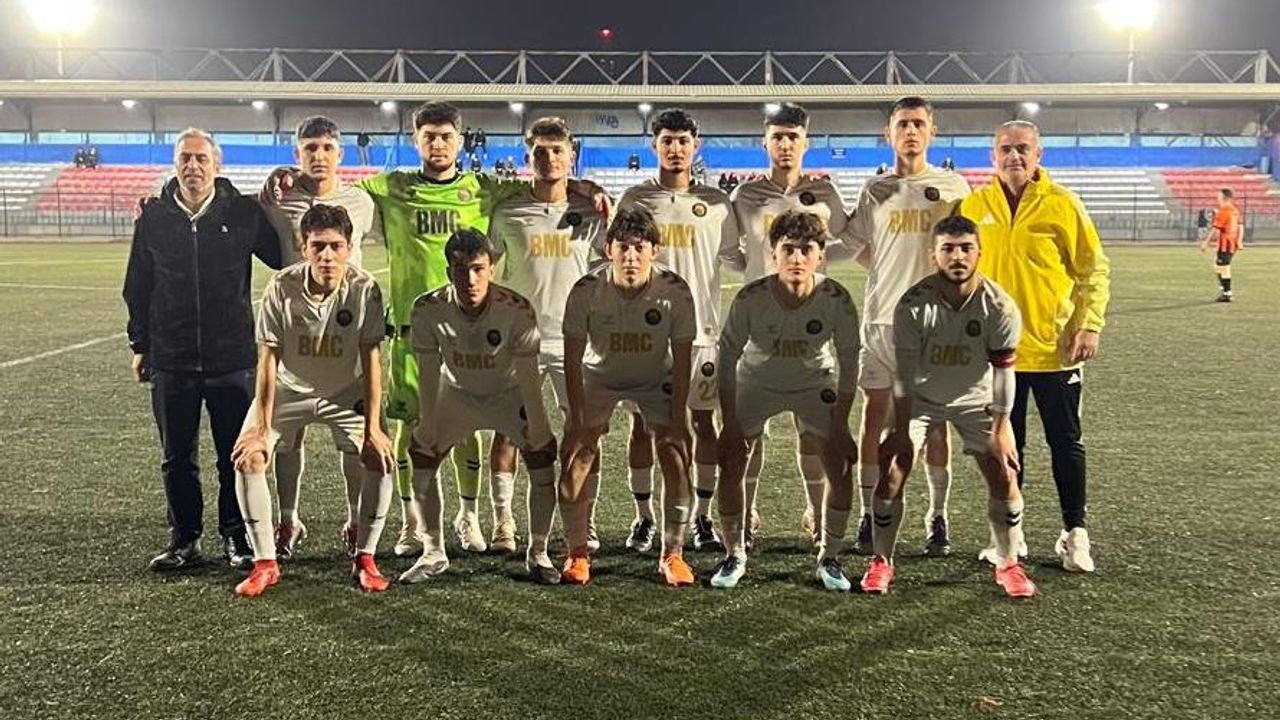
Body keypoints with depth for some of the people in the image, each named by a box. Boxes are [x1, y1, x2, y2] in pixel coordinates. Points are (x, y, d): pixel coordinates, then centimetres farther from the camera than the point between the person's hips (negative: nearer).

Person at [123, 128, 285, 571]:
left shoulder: (243, 213, -1)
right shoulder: (153, 217, 4)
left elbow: (284, 258, 12)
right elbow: (137, 286, 11)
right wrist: (140, 345, 11)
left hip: (232, 359, -1)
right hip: (171, 359, 2)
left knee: (237, 455, 6)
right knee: (178, 458, 10)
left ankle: (236, 537, 20)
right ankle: (184, 539, 23)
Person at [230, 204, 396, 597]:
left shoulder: (365, 289, -24)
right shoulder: (281, 288, -24)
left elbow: (371, 360, -20)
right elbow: (268, 359, -19)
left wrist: (373, 428, -23)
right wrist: (262, 429, -20)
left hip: (347, 394, 0)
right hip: (289, 389, 1)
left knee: (380, 459, -18)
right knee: (247, 457, -15)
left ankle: (364, 560, 1)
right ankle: (265, 563, -1)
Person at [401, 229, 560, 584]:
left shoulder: (517, 310, -30)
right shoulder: (428, 310, -25)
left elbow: (528, 374, -25)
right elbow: (429, 374, -17)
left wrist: (538, 429, -24)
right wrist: (427, 429, -15)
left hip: (509, 392, -2)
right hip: (457, 393, 2)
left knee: (543, 462, -14)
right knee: (420, 459, -5)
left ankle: (538, 553, 5)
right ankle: (433, 553, 13)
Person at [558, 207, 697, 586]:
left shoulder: (675, 291, -25)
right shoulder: (586, 291, -26)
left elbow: (681, 363, -17)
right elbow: (573, 360, -18)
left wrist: (677, 423, -20)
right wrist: (578, 421, -20)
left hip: (656, 378, 0)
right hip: (598, 376, 0)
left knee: (676, 458, -12)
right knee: (574, 459, -11)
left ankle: (673, 554, 4)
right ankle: (577, 553, 7)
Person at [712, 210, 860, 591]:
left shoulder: (837, 299, -26)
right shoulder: (751, 298, -28)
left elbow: (848, 364, -14)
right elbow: (728, 358, -17)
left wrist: (839, 426, -15)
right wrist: (730, 424, -17)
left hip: (816, 383, 1)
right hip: (756, 381, 0)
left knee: (841, 466, -9)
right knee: (730, 462, -10)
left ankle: (829, 557, 11)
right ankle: (734, 555, 10)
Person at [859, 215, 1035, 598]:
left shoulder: (999, 307, -21)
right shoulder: (913, 305, -25)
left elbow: (1002, 372, -14)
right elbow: (904, 372, -20)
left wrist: (1000, 427, -15)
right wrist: (901, 429, -19)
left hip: (975, 399, 1)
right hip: (920, 397, -1)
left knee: (1004, 475, -5)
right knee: (891, 472, -10)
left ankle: (1008, 564, 15)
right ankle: (881, 562, 7)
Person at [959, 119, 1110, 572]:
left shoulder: (1062, 203, -4)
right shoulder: (974, 206, 3)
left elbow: (1094, 268, -1)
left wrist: (1090, 324, -10)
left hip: (1054, 347, -2)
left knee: (1065, 442, 8)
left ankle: (1074, 533, 22)